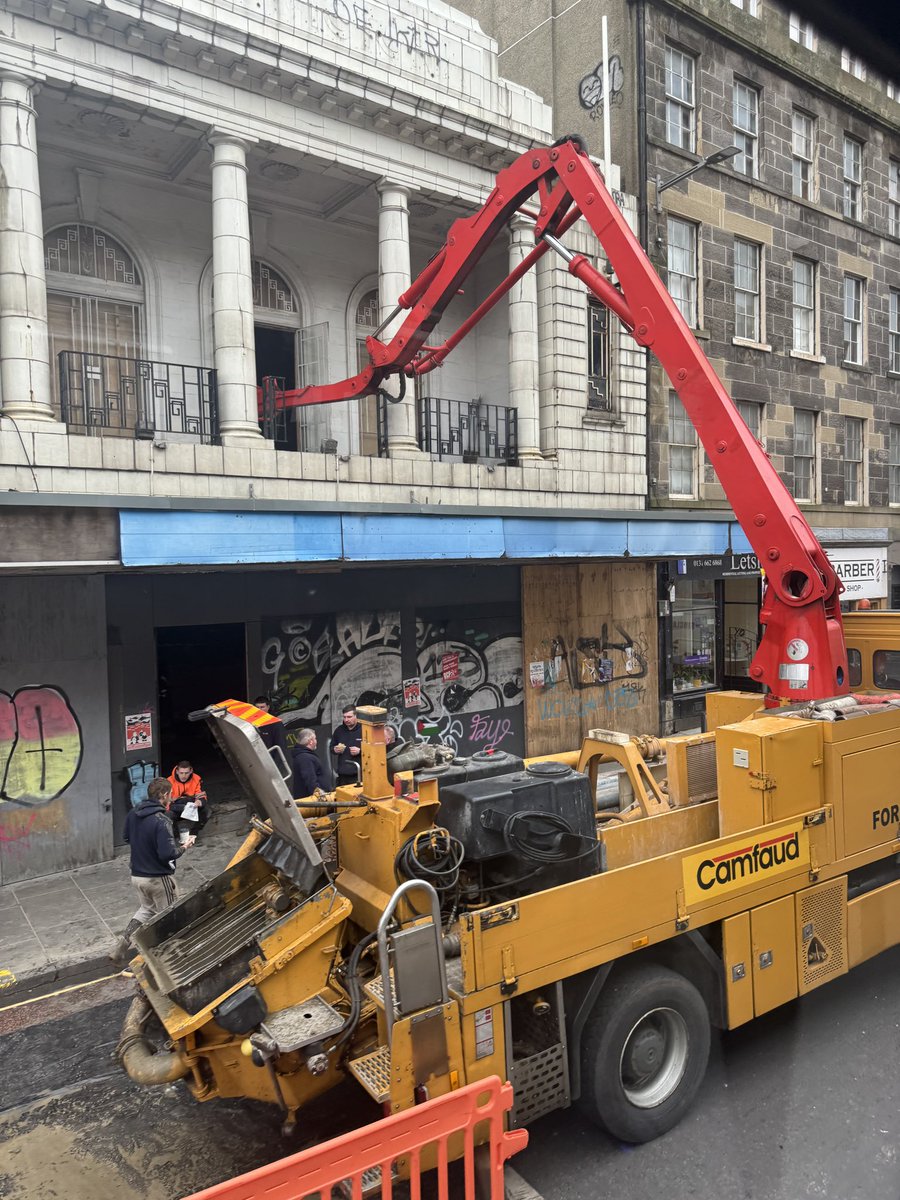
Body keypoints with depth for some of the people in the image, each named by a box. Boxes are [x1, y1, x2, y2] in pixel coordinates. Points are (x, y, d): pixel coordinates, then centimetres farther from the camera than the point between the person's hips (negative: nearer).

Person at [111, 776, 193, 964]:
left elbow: (127, 838, 14)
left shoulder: (133, 814, -2)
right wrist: (184, 847, -11)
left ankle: (122, 944, 19)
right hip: (158, 878, -7)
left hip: (137, 875, 7)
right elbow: (168, 853, -28)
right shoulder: (161, 821, -26)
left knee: (147, 909, 28)